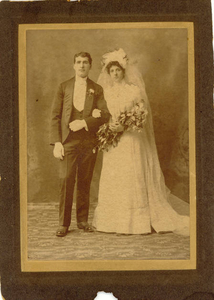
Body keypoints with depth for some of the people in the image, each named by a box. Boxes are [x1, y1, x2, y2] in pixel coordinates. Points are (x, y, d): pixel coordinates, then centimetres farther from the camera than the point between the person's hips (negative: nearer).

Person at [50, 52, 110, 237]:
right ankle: (64, 223, 0)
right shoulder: (64, 87, 9)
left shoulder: (97, 89, 10)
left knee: (85, 183, 6)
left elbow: (105, 115, 0)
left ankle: (82, 220, 17)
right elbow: (55, 116, 5)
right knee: (66, 181, -8)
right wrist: (56, 142, -5)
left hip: (89, 142, 1)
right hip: (68, 141, -1)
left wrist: (84, 122, -13)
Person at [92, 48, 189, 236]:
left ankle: (139, 220, -3)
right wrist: (110, 126, -7)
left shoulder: (134, 90, 0)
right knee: (114, 180, 1)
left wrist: (124, 126, -18)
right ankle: (115, 221, 6)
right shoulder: (106, 92, 13)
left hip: (132, 140, -4)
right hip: (113, 143, 4)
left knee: (134, 178, -7)